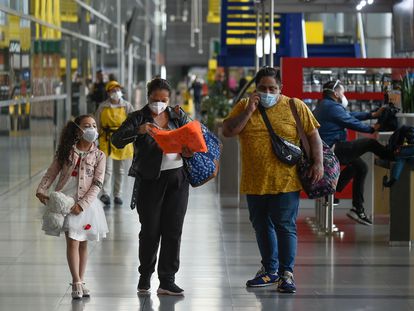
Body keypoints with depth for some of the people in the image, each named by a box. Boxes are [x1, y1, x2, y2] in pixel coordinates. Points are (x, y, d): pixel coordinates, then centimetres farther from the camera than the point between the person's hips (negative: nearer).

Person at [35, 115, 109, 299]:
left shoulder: (99, 156, 0)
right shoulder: (66, 151, 2)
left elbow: (97, 184, -7)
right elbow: (51, 173, 6)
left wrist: (82, 204, -16)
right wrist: (41, 190, -10)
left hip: (86, 203, 1)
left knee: (83, 243, 10)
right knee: (72, 241, -8)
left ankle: (79, 282, 20)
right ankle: (77, 283, -6)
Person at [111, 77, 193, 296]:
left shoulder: (178, 116, 7)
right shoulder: (138, 118, -3)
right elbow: (117, 140, -14)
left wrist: (190, 150, -9)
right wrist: (139, 130, -31)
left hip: (177, 179, 3)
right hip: (150, 180, -3)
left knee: (173, 230, 2)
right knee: (150, 231, 3)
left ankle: (167, 280, 8)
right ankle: (145, 276, 23)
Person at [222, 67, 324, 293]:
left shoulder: (295, 107, 0)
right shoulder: (243, 106, 6)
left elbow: (313, 135, 3)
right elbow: (227, 132, -4)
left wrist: (318, 163, -7)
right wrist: (249, 111, -11)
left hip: (285, 181, -4)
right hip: (254, 182, 4)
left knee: (285, 226, -6)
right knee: (261, 226, 14)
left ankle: (287, 273, -1)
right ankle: (270, 270, 27)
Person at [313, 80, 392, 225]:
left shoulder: (325, 105, 18)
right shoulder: (332, 107, -17)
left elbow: (350, 115, 17)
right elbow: (352, 123, -11)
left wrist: (372, 115, 13)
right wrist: (372, 129, 4)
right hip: (332, 150, -11)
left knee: (360, 166, 18)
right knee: (370, 143, -7)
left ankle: (357, 209, 18)